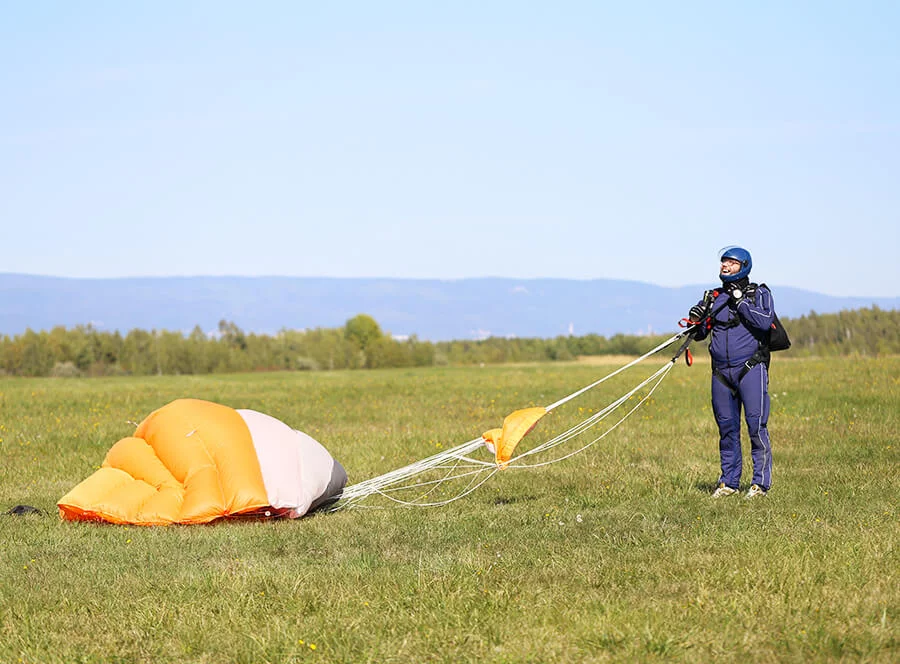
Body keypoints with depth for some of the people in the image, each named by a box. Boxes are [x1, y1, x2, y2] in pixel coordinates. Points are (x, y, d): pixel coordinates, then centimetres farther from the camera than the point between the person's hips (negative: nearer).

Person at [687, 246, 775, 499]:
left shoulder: (759, 294, 2)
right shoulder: (715, 297, 14)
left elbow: (764, 322, -16)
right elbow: (699, 334, 18)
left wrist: (741, 302, -16)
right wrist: (697, 319, -3)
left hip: (750, 369, -4)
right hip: (721, 371, 5)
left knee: (756, 425, -9)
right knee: (727, 427, 7)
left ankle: (761, 482, -4)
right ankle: (729, 482, 14)